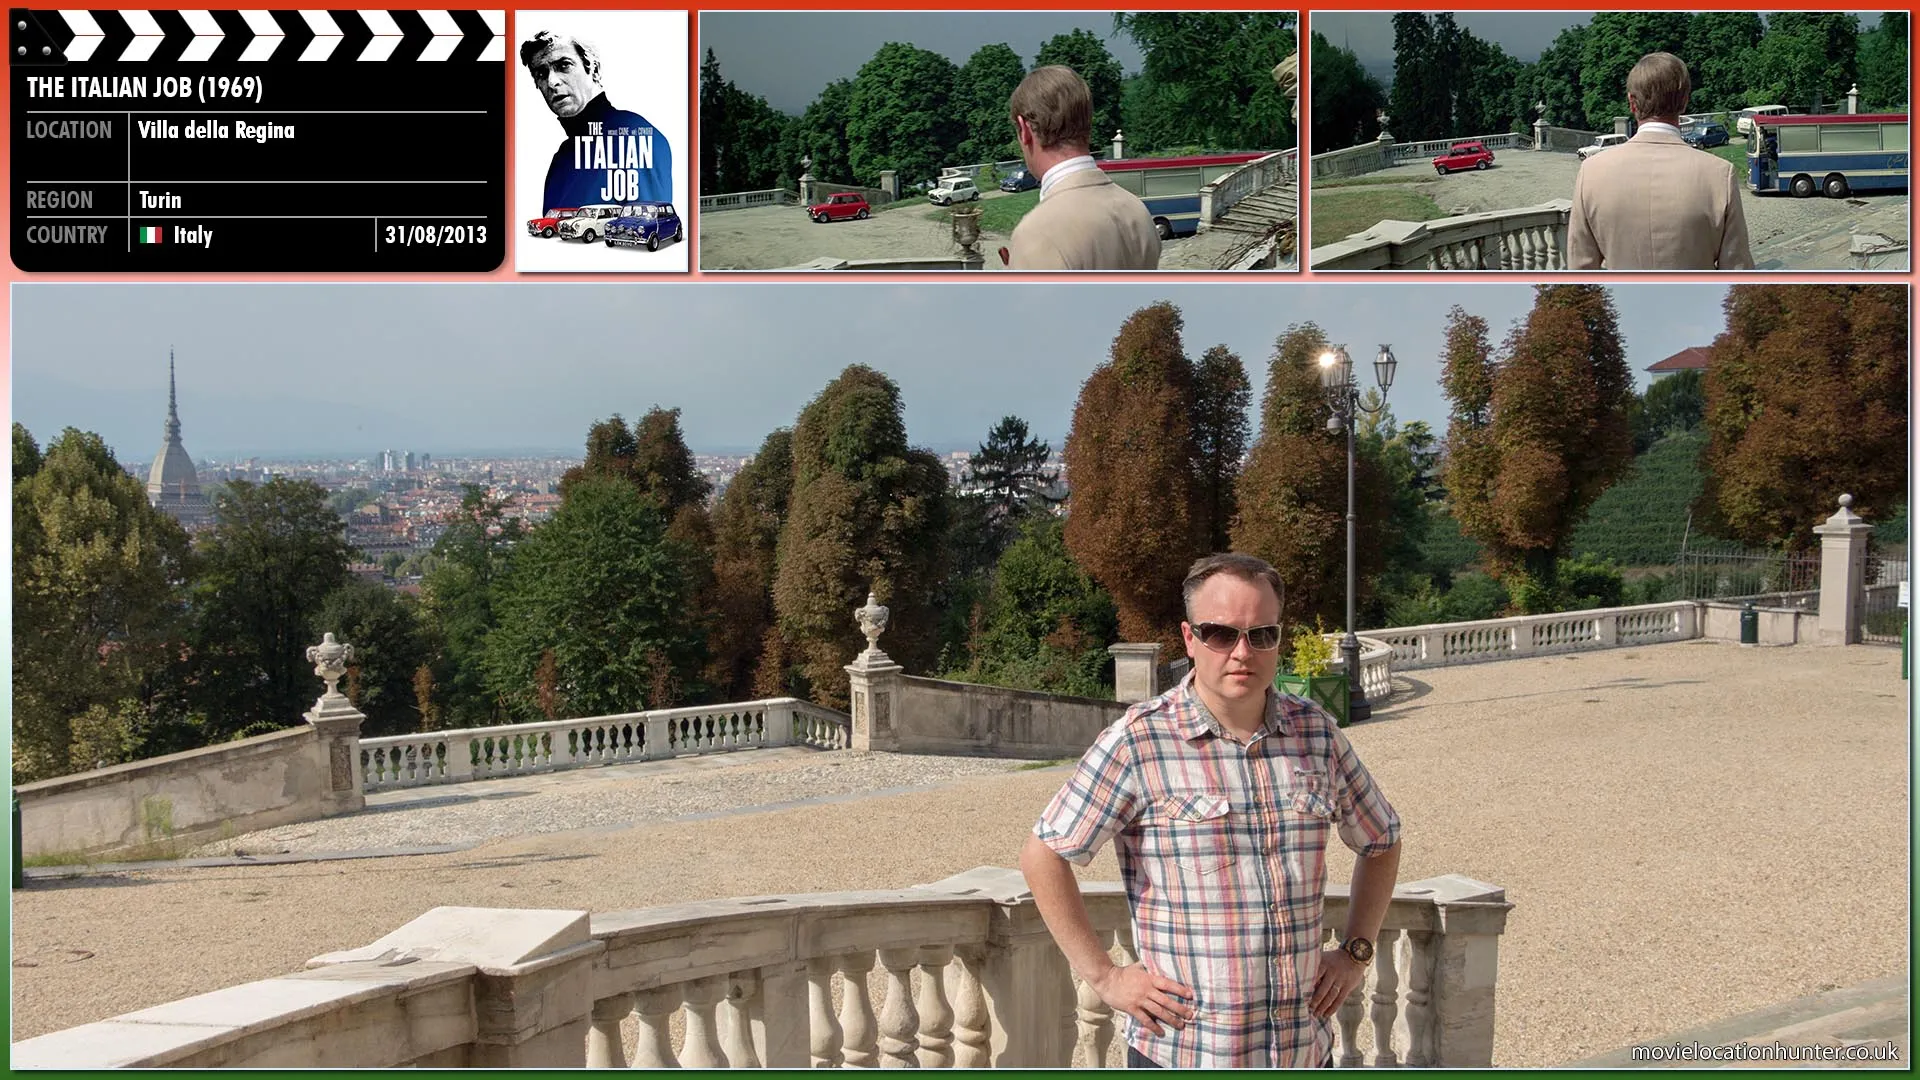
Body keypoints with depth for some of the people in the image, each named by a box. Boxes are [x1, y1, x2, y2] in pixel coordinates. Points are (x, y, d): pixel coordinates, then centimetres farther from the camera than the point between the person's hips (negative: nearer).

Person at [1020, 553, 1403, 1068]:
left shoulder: (1316, 732, 4)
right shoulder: (1140, 741, -10)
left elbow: (1381, 841, 19)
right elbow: (1044, 856, -7)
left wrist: (1355, 951, 10)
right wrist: (1103, 976, -8)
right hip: (1182, 1052, -4)